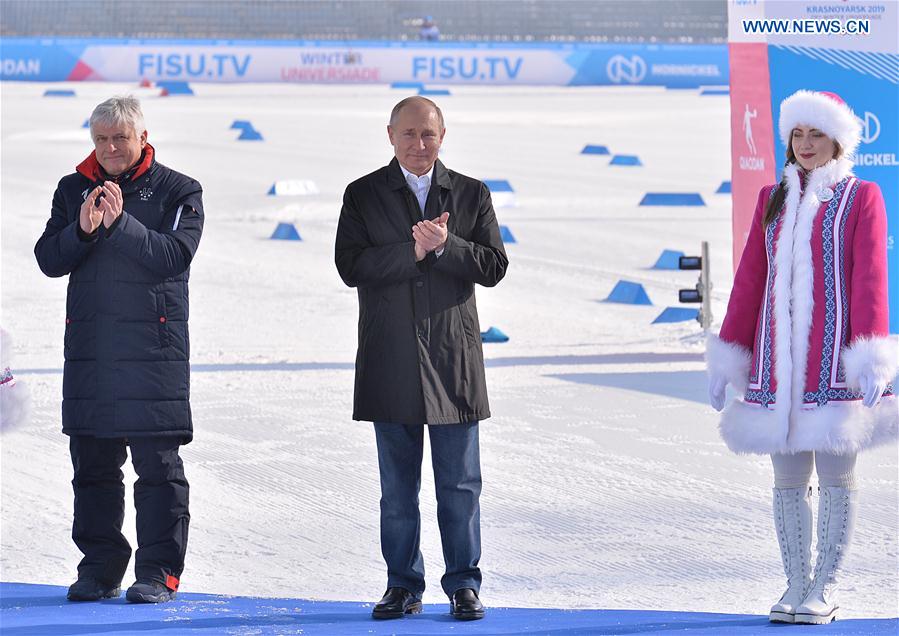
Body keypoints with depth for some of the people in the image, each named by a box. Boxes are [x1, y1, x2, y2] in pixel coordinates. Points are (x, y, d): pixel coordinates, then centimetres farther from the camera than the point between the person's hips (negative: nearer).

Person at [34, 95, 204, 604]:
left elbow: (177, 256, -12)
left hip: (154, 347, -4)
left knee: (158, 465, -3)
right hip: (89, 347, 4)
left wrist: (121, 224, -20)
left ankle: (159, 571, 1)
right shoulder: (74, 190, 12)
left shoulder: (177, 191, 1)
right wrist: (83, 230, -15)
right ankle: (100, 567, 14)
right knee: (93, 464, 6)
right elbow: (49, 259, 4)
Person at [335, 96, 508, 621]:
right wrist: (413, 250, -17)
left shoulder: (472, 195, 8)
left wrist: (445, 246, -15)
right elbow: (351, 266, -8)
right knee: (398, 485, 5)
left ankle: (464, 584, 9)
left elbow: (493, 267, 0)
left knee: (460, 484, 2)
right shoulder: (363, 195, 5)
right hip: (390, 360, 0)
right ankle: (403, 586, 12)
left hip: (454, 360, 0)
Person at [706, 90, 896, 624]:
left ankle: (825, 589, 3)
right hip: (778, 357, 4)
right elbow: (750, 280, 15)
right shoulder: (773, 200, 15)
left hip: (833, 355, -4)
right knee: (788, 476, 4)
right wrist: (727, 356, 11)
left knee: (836, 473, -2)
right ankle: (797, 584, 10)